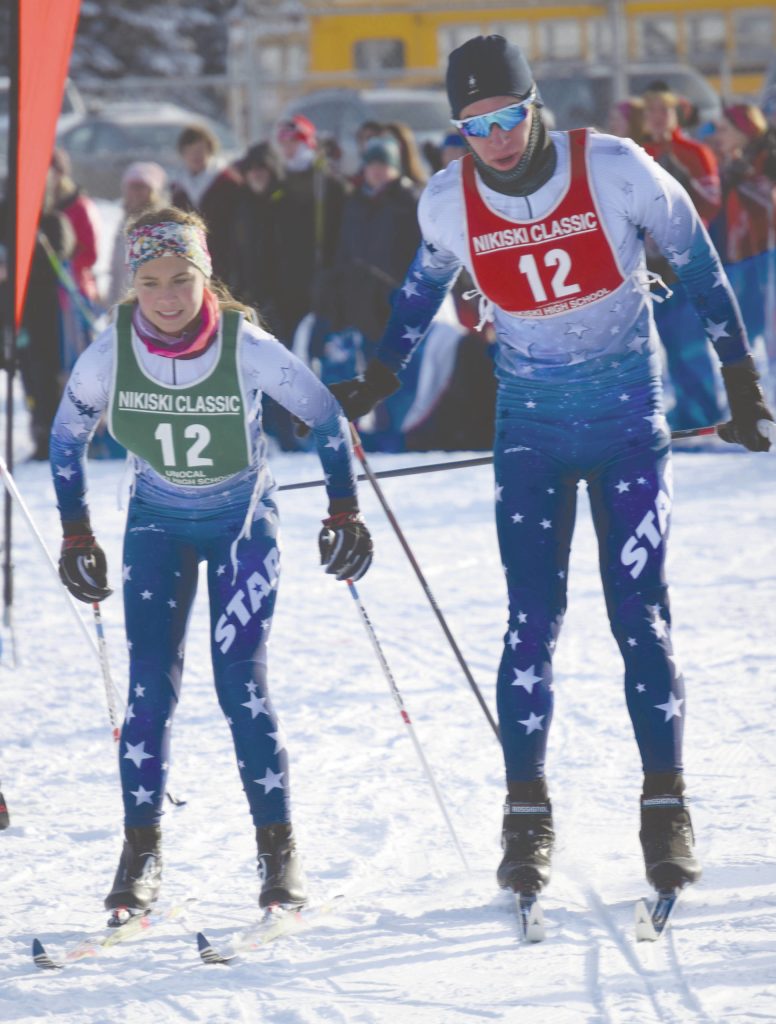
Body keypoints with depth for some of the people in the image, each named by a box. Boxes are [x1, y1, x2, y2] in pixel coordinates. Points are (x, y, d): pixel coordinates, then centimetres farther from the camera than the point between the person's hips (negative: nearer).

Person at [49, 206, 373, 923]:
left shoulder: (247, 347, -24)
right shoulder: (110, 355, -18)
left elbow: (327, 418, -9)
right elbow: (67, 437, 1)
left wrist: (344, 511, -6)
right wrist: (76, 534, 3)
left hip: (242, 519, -2)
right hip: (158, 521, 2)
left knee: (240, 680, -12)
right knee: (151, 682, -8)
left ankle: (278, 847, -3)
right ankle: (142, 850, -2)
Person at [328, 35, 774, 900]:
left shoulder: (615, 171, -16)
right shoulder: (446, 204, -9)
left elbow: (697, 261, -2)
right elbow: (426, 281, 14)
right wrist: (379, 378, 23)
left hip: (629, 423, -1)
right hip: (530, 431, 1)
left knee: (640, 617, -4)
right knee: (532, 623, -5)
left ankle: (666, 809, 4)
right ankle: (526, 816, 2)